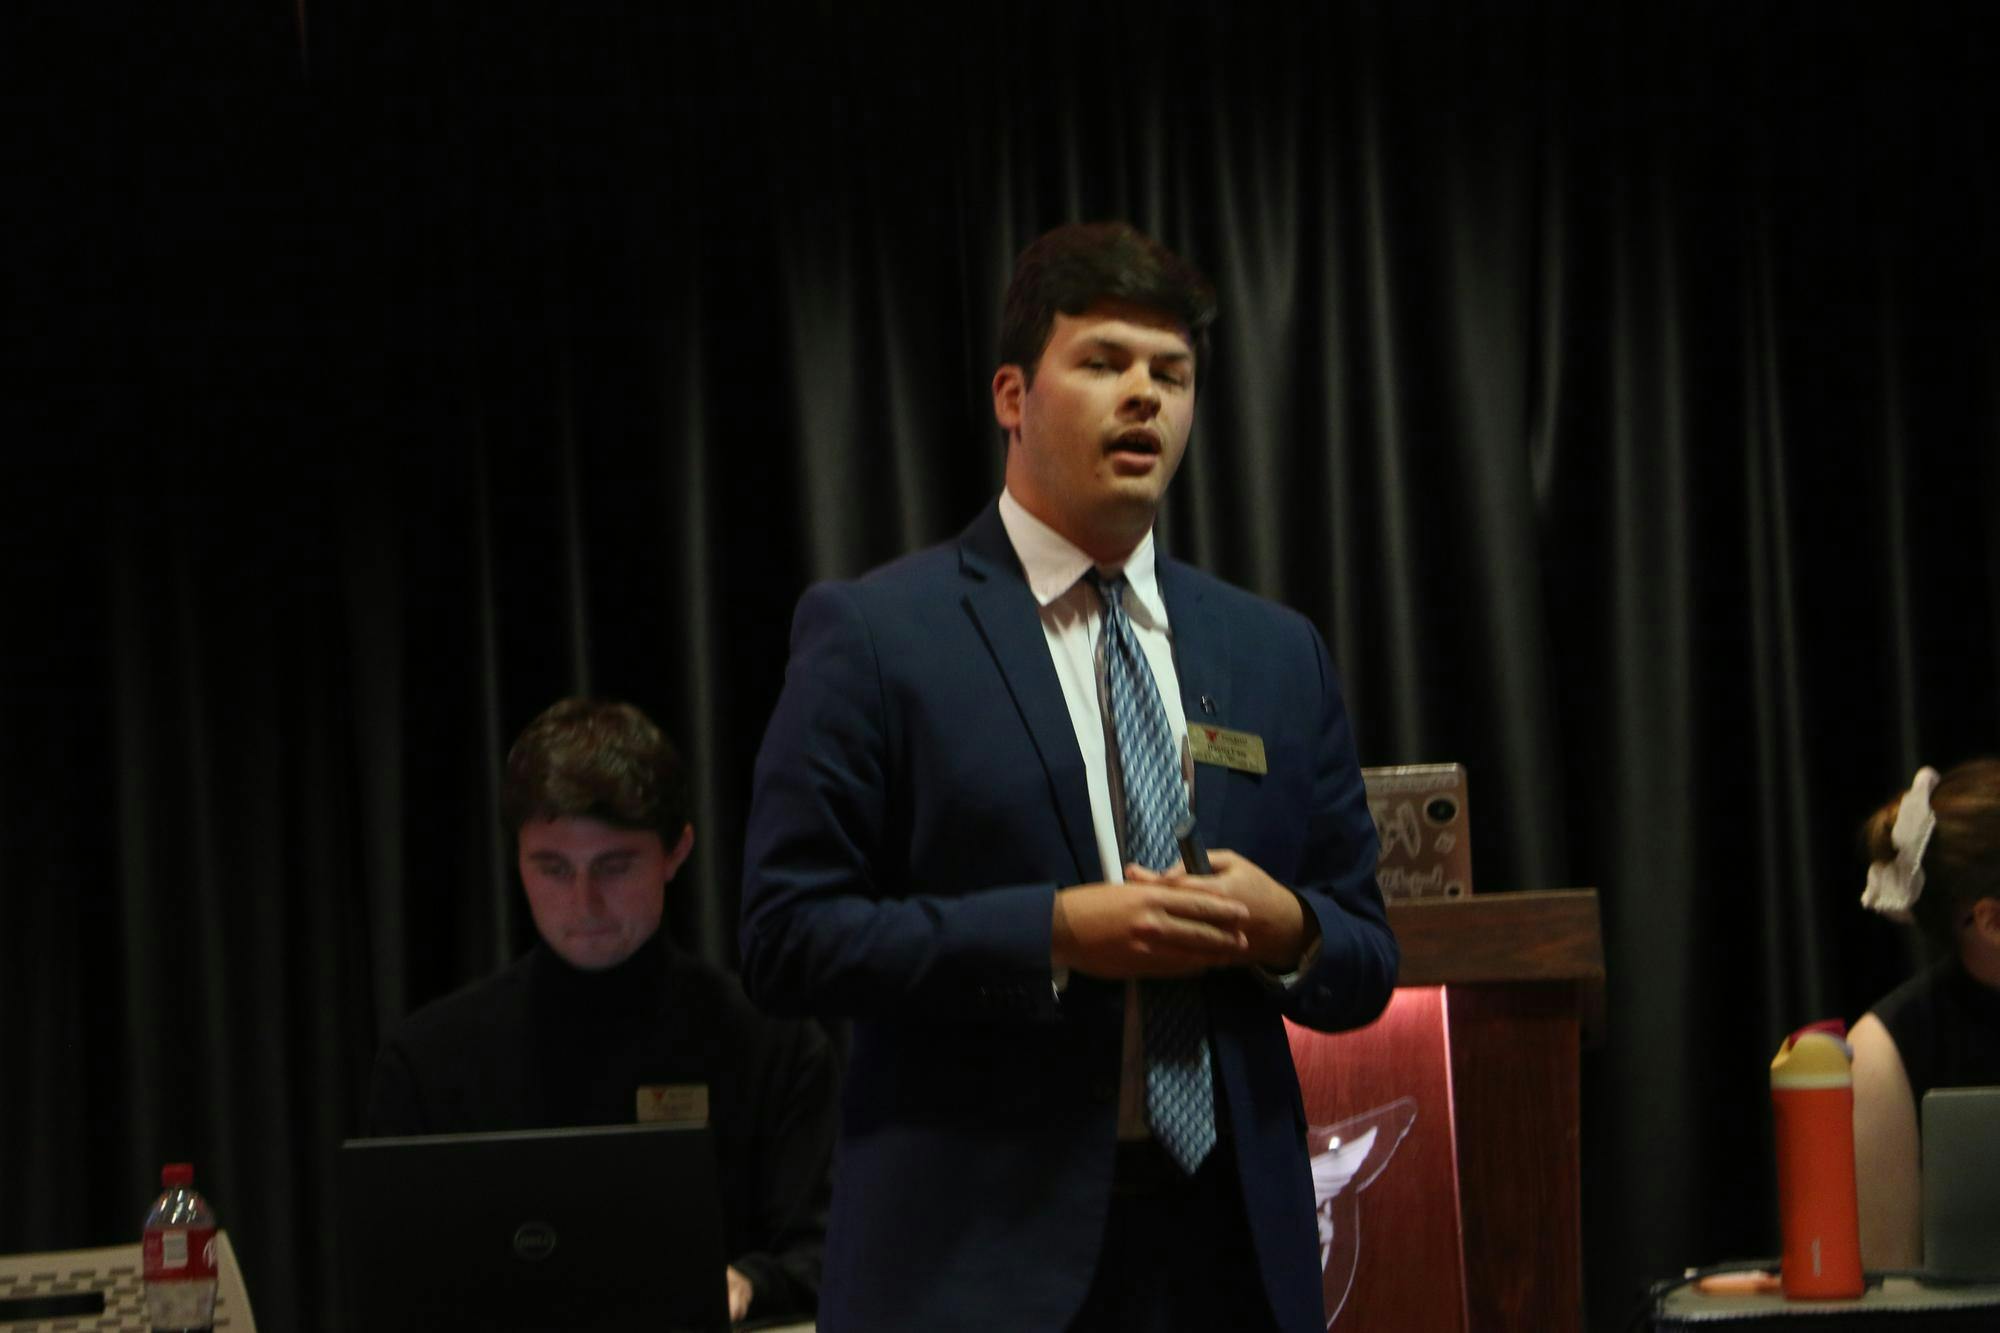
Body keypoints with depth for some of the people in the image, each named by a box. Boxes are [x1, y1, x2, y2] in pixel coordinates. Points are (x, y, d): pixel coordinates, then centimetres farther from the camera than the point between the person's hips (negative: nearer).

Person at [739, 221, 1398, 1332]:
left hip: (1231, 1244, 4)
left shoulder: (1278, 654, 12)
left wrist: (1285, 929, -8)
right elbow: (786, 937, -8)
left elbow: (1365, 966, 15)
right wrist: (1052, 932, -16)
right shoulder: (871, 633, -1)